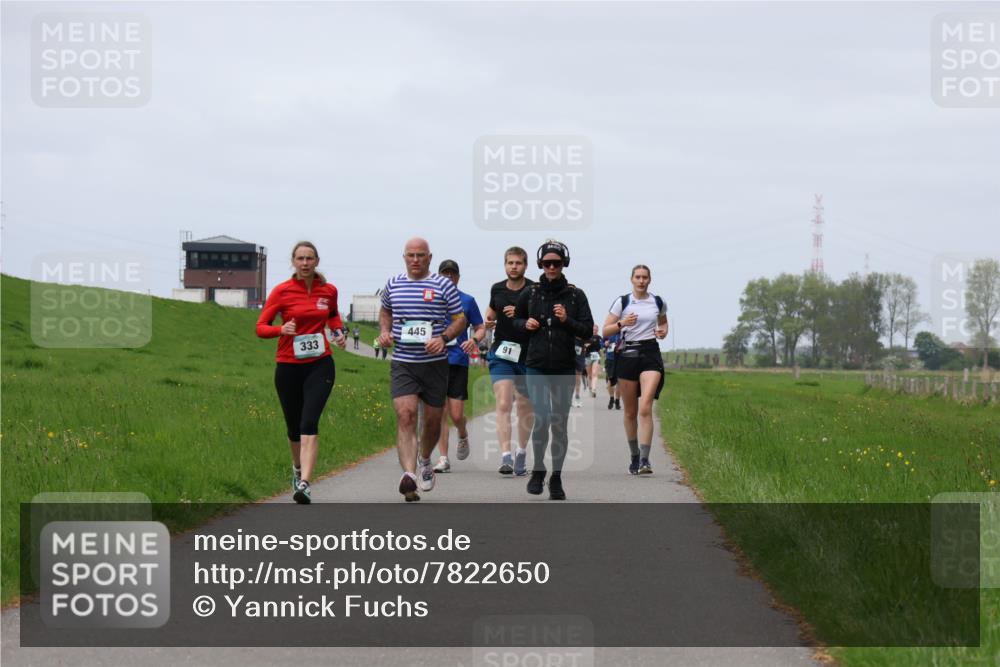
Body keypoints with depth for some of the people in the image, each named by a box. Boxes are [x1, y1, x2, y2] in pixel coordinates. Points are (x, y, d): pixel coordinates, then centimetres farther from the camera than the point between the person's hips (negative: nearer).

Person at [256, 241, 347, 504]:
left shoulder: (328, 291, 4)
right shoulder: (282, 291, -4)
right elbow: (261, 327, -4)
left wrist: (338, 332, 8)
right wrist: (281, 329, -23)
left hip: (320, 365, 0)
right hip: (288, 367, 0)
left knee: (309, 423, -18)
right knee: (294, 427, 13)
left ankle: (304, 485, -27)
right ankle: (298, 468, 44)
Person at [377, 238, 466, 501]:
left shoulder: (443, 285, 0)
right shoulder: (393, 284, 8)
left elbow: (460, 319, 3)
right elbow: (385, 311, 27)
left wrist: (443, 338, -15)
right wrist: (384, 331, 6)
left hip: (434, 363, 0)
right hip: (402, 363, 0)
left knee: (433, 420, 12)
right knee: (405, 415, -18)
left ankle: (425, 460, 43)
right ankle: (409, 475, -30)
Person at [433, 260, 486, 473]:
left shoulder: (467, 301, 7)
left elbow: (481, 328, 10)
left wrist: (474, 339, -11)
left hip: (458, 361, -1)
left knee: (456, 415, -5)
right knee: (440, 412, -3)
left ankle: (463, 436, 28)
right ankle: (443, 458, 1)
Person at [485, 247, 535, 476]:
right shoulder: (497, 289, 8)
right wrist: (488, 321, 6)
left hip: (528, 354, -1)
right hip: (501, 353, 1)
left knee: (525, 407, 11)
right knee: (503, 405, -13)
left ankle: (522, 452, 30)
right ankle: (505, 456, -21)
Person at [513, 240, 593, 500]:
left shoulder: (575, 295, 2)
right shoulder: (530, 294, 6)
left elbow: (588, 329, 1)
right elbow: (514, 319, 21)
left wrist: (567, 320, -15)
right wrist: (525, 324, -1)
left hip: (564, 369, 0)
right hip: (537, 367, 0)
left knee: (559, 423, 3)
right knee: (541, 419, -11)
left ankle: (556, 478, 12)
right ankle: (538, 470, 9)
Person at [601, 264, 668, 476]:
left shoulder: (658, 303, 8)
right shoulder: (622, 302, 2)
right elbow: (606, 330, 1)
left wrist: (663, 331, 6)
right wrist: (622, 323, -17)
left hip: (651, 355, 0)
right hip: (627, 354, 0)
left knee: (645, 408, -16)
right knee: (630, 411, 7)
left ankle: (644, 460, -19)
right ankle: (634, 457, 22)